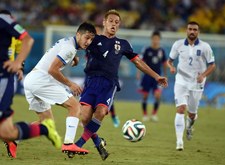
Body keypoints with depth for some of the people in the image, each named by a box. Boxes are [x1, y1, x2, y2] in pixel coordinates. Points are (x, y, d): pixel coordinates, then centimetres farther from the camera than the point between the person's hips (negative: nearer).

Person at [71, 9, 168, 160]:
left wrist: (156, 76, 23)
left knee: (101, 112, -26)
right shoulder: (94, 39, 15)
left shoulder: (123, 44, 21)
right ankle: (98, 142, 8)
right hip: (92, 80, -1)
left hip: (109, 83, 1)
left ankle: (80, 143, -15)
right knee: (85, 115, -18)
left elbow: (138, 62, 26)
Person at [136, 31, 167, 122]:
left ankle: (154, 114, 1)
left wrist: (165, 75, 15)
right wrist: (138, 73, -9)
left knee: (158, 95, -14)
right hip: (147, 76, -1)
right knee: (145, 96, 3)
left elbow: (164, 64, 14)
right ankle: (145, 115, 17)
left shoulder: (162, 51, 4)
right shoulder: (147, 50, -4)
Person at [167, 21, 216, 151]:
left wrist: (203, 75, -19)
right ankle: (179, 141, -20)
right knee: (180, 109, -18)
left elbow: (212, 65, -1)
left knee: (192, 113, 10)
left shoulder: (205, 47, -5)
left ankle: (189, 126, 48)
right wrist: (171, 67, -12)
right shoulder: (178, 45, 0)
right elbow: (170, 60, 12)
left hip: (197, 84, 0)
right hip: (181, 81, 0)